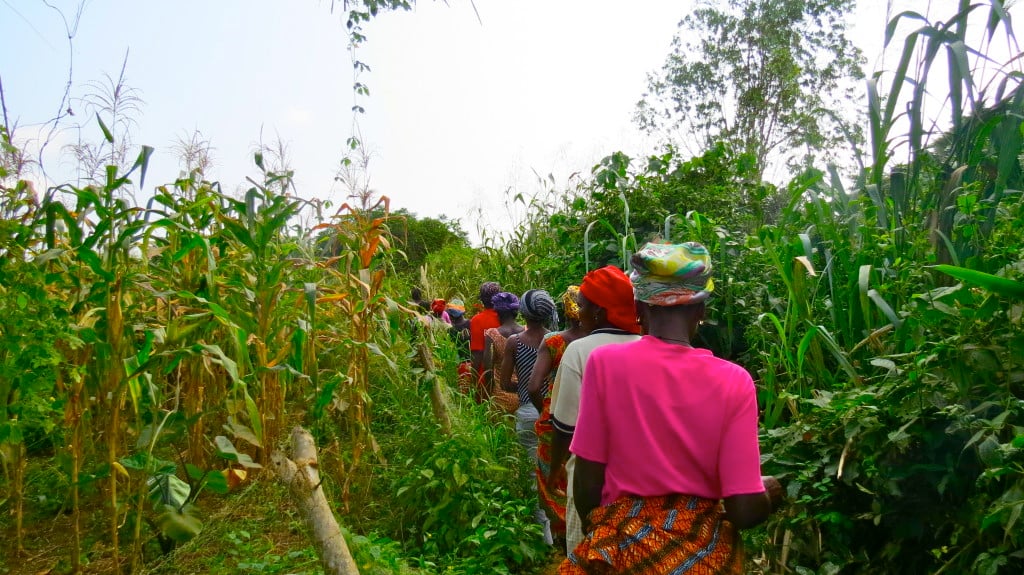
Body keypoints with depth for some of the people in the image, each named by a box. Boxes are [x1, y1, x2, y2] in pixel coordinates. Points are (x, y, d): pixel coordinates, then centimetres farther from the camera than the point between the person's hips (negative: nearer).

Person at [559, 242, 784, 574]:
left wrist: (596, 534, 10)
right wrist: (768, 492, 9)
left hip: (623, 545, -1)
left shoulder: (605, 363, -15)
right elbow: (746, 510, -13)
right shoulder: (734, 381, -13)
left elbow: (588, 481, -9)